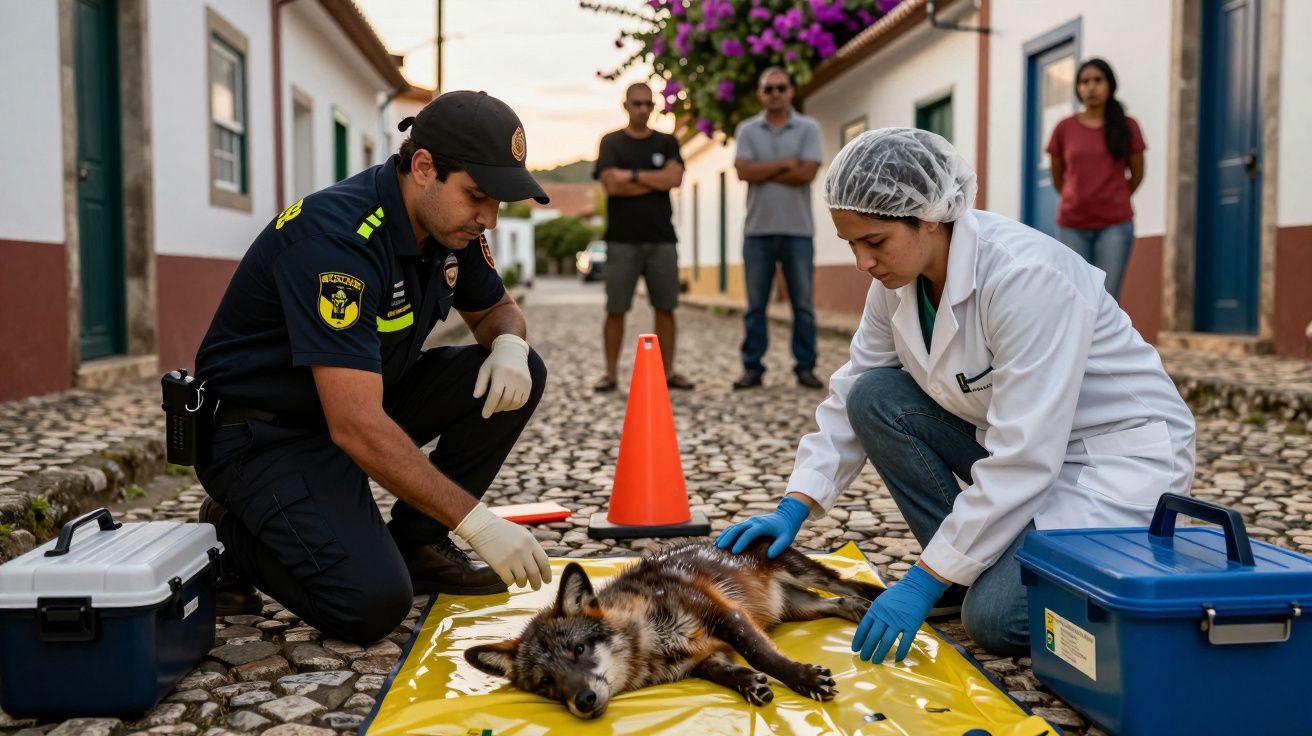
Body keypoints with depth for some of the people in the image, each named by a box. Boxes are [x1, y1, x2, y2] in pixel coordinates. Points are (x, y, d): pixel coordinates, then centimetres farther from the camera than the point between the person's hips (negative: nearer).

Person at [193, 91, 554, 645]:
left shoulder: (450, 222, -5)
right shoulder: (337, 236, -30)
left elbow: (496, 309, 14)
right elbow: (355, 427, -35)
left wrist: (509, 344, -13)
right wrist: (478, 522, -34)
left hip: (369, 398, 8)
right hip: (264, 431, -8)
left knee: (515, 378, -8)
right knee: (373, 602, -26)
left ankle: (416, 540, 3)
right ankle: (232, 538, 3)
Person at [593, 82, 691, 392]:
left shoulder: (667, 143, 12)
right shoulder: (611, 142, 6)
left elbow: (675, 178, -6)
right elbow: (612, 185, -10)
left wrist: (632, 175, -8)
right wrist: (656, 181, -5)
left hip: (661, 239, 2)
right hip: (622, 240, -2)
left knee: (665, 307, 3)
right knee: (616, 309, -1)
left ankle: (668, 371, 10)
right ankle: (611, 373, 7)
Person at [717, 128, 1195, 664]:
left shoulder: (1025, 276, -31)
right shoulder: (898, 278, -7)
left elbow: (1023, 459, -32)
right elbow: (850, 397, 2)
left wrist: (923, 581, -28)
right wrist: (793, 508, -9)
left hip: (1126, 453, -7)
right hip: (1021, 439, 7)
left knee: (996, 617, -23)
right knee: (876, 397, -11)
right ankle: (971, 565, 1)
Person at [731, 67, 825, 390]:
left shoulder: (808, 129, 5)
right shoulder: (747, 130, 8)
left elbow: (807, 173, -10)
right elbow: (743, 171, -8)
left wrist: (763, 171, -5)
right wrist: (786, 163, -8)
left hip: (797, 230, -1)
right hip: (758, 229, 1)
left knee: (802, 304, 3)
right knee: (755, 305, 3)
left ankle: (805, 367, 10)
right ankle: (752, 367, 9)